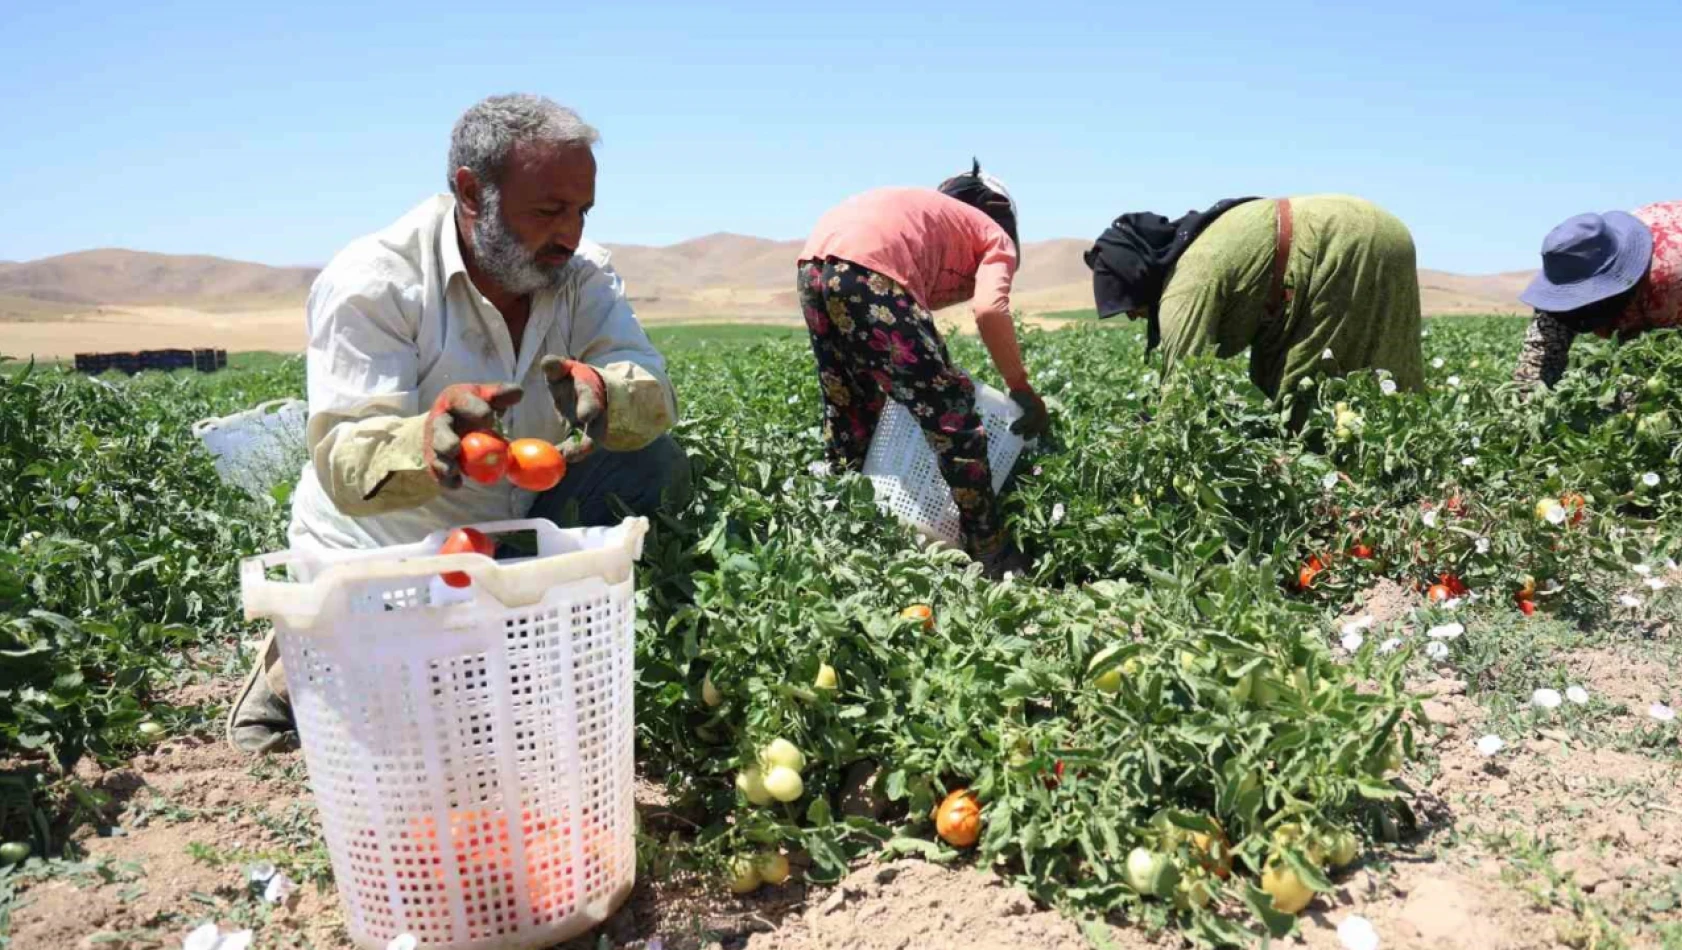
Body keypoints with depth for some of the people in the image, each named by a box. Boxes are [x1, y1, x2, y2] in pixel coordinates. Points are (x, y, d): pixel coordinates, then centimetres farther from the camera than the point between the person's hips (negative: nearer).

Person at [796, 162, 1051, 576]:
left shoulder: (931, 214, 38)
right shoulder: (997, 240, 19)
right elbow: (990, 311, -3)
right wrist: (1022, 391, 5)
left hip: (814, 263, 8)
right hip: (866, 270, -8)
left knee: (849, 418, 21)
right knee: (952, 416, -1)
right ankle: (994, 562, 5)